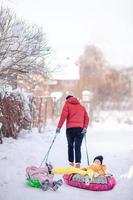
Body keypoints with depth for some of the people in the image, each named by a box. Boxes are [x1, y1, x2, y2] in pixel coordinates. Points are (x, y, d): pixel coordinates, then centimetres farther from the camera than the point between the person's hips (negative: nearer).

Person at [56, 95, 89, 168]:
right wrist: (85, 127, 1)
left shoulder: (67, 104, 10)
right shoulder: (81, 106, 22)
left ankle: (71, 163, 11)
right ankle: (77, 164, -16)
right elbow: (86, 118, 9)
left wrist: (59, 127, -4)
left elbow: (63, 116, -4)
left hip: (70, 128, -2)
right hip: (80, 129, 2)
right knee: (78, 147, -2)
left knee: (70, 146, 12)